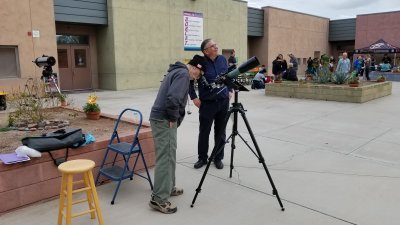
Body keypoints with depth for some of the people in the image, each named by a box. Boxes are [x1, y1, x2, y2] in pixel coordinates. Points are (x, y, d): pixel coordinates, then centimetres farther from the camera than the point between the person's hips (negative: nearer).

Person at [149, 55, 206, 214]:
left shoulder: (178, 71, 19)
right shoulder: (183, 74, -12)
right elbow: (173, 98, -26)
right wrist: (173, 118, -14)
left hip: (163, 118, 10)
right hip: (164, 120, -10)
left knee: (170, 156, 18)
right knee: (165, 158, -8)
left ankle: (169, 188, 30)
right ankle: (158, 199, -3)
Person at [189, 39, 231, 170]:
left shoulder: (222, 59, 2)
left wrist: (230, 91, 11)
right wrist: (194, 97, -7)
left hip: (223, 101, 4)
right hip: (207, 103, -3)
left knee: (220, 132, 10)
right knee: (204, 132, 7)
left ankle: (218, 158, 25)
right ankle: (202, 158, 24)